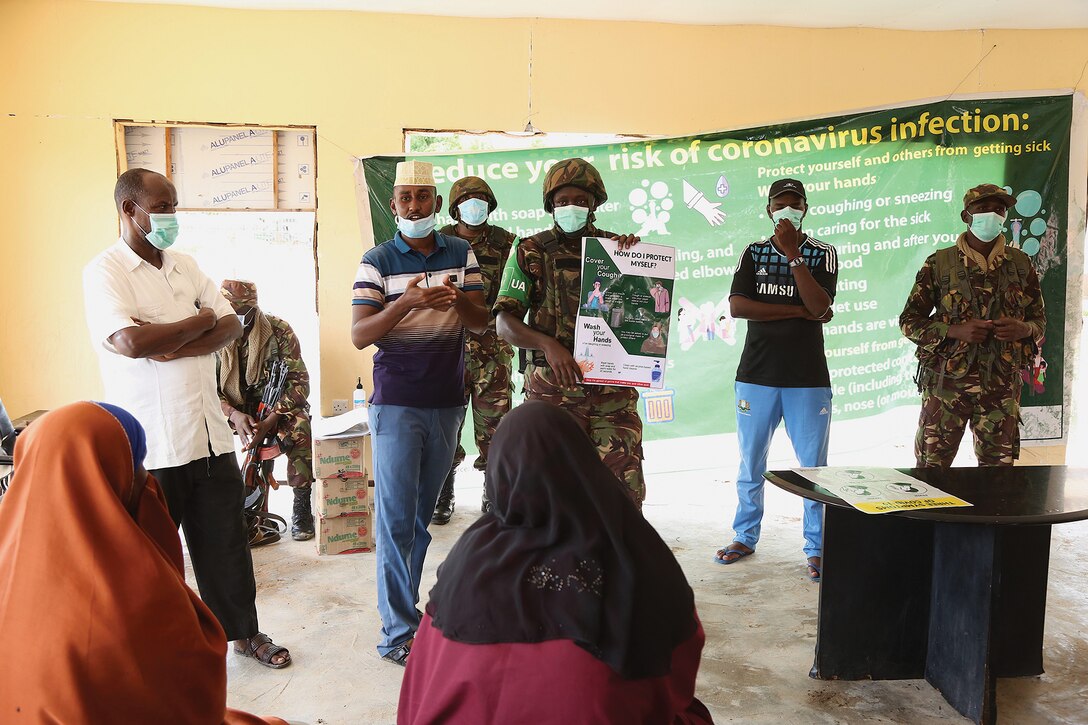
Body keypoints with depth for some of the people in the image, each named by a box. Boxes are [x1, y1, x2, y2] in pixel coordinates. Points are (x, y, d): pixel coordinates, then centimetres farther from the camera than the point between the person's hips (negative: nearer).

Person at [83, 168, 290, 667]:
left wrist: (178, 347, -15)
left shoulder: (185, 266, 12)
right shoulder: (105, 271, -8)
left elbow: (231, 325, 3)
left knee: (226, 540, 15)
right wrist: (200, 321, -8)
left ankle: (244, 631, 30)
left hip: (209, 433, 6)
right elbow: (130, 341, -23)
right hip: (150, 444, -5)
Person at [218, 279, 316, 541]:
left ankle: (301, 509, -17)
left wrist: (269, 420, -25)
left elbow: (299, 381, -14)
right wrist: (234, 415, -25)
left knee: (300, 430, -34)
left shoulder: (279, 331, -10)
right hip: (235, 410, 2)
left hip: (277, 406, -2)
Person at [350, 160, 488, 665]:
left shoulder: (461, 254, 7)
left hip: (447, 402, 3)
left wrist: (457, 300, -19)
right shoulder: (377, 262, -2)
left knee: (424, 512, 13)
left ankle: (405, 604, 29)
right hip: (396, 404, -3)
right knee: (395, 516, -2)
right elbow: (359, 335, -9)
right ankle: (399, 633, 6)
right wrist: (404, 303, -25)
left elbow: (481, 322, 2)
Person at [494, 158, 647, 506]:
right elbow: (504, 323, -2)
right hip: (553, 389, -2)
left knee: (625, 487, 2)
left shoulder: (617, 247, 10)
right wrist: (548, 344, -21)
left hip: (614, 390, 2)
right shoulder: (531, 252, 3)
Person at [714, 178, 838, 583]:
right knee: (750, 465, 10)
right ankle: (745, 536, 24)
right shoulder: (753, 253, 8)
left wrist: (793, 253, -15)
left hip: (808, 378, -1)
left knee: (814, 467, 2)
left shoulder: (822, 254, 3)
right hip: (756, 375, 2)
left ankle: (816, 548, 14)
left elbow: (819, 305, -14)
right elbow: (737, 306, -8)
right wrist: (797, 311, -10)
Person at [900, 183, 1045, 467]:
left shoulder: (1021, 264, 9)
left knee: (999, 469, 8)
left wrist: (1024, 329, -9)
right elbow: (909, 321, 0)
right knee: (931, 467, 0)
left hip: (1002, 387, 3)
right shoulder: (939, 263, 0)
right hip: (947, 382, -2)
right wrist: (955, 331, -15)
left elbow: (1040, 320, 15)